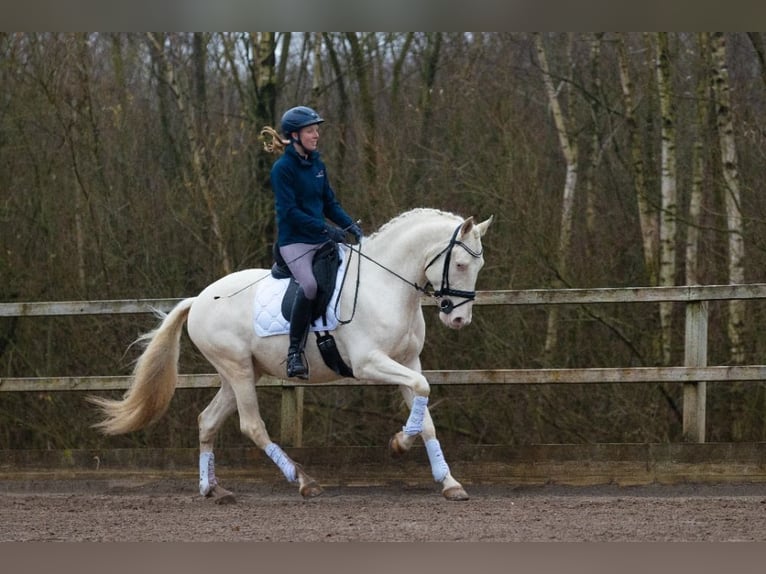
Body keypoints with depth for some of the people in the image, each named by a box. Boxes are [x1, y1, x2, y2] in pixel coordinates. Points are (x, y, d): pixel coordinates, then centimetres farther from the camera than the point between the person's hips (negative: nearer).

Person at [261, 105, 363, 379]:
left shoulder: (318, 165, 13)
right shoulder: (283, 169, -9)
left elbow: (330, 203, 16)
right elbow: (289, 211, -16)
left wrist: (351, 225, -1)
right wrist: (325, 228, -23)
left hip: (321, 242, 8)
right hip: (294, 241, -8)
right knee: (309, 285, -32)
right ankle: (295, 351, -22)